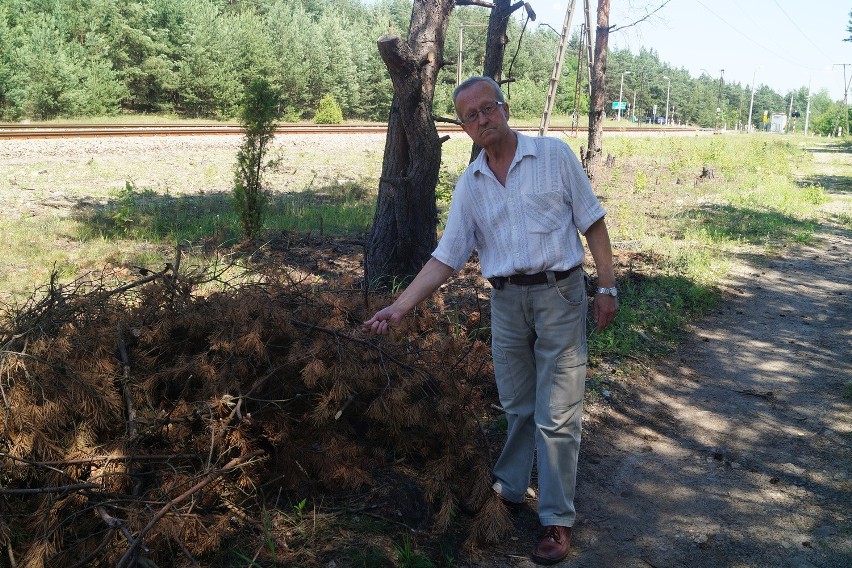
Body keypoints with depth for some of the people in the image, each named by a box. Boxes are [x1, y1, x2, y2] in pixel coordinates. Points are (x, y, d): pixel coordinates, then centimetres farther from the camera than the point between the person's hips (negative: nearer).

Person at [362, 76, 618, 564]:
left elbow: (592, 223, -1)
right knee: (517, 408, 17)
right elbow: (446, 259, 4)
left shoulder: (554, 155, -3)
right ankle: (509, 488, 36)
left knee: (557, 416, 0)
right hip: (506, 302, 4)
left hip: (559, 294, -3)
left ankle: (558, 519, 12)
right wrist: (399, 308, -4)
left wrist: (608, 287, -6)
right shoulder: (469, 185, 6)